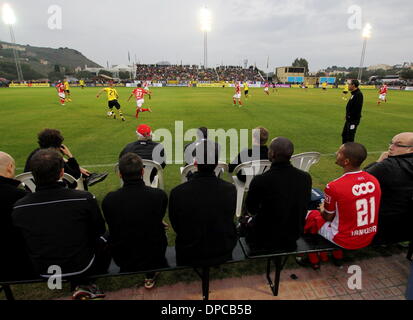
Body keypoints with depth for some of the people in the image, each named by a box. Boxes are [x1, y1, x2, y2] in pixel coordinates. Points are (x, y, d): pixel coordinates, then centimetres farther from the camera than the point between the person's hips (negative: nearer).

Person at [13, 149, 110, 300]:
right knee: (103, 240, 25)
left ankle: (81, 285, 29)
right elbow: (100, 230, -9)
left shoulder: (18, 208, -17)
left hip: (43, 272, 3)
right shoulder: (85, 199, -27)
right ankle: (90, 282, 27)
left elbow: (25, 242, 1)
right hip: (81, 266, -3)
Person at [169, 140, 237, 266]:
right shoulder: (230, 190, -20)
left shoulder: (177, 193, -26)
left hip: (189, 257, -1)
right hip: (224, 254, 2)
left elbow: (176, 227, -9)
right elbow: (230, 219, -2)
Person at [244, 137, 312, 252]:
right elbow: (304, 207, 2)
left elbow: (251, 209, -9)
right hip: (293, 238, 4)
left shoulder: (260, 181, -29)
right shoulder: (306, 177, -16)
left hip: (266, 239, -4)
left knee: (249, 220, 25)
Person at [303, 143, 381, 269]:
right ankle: (337, 257, 41)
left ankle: (314, 260, 32)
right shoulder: (374, 181, -8)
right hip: (369, 238, 6)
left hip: (345, 241, -6)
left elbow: (328, 217, -11)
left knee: (311, 215, 15)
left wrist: (323, 209, 12)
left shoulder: (333, 187, -26)